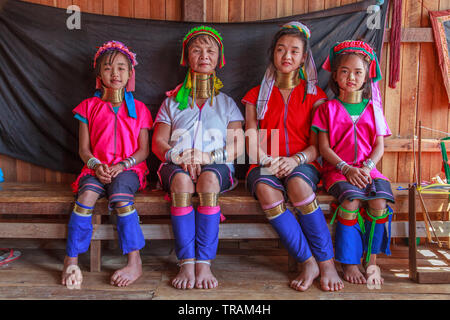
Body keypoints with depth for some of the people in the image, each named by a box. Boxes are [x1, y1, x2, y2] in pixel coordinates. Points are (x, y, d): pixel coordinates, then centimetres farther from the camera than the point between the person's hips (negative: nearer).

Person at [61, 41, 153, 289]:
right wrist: (96, 165, -12)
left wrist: (123, 165, -12)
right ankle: (71, 260, -23)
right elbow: (84, 149, 9)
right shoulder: (89, 107, 13)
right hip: (96, 168, 1)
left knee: (120, 194, -34)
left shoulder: (138, 109, 11)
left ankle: (135, 262, -29)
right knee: (87, 194, -32)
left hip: (129, 169, -1)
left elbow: (144, 150, 5)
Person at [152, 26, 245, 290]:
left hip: (217, 166, 0)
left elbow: (239, 146, 5)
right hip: (177, 165, 1)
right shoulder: (173, 101, 21)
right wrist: (178, 156, -13)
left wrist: (209, 156, -14)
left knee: (208, 178, -36)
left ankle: (204, 263, -35)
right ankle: (186, 263, -35)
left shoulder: (227, 103, 19)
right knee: (181, 179, -35)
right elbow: (158, 143, 10)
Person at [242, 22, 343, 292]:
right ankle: (308, 262, -25)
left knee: (297, 183, -37)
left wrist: (295, 159, -17)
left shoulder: (314, 95, 12)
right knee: (265, 189, -34)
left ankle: (327, 262, -24)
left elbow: (317, 145, 4)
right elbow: (252, 140, 6)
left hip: (303, 165, -1)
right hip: (265, 166, 1)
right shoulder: (256, 96, 16)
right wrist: (267, 161, -15)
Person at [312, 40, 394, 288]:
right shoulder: (328, 108, 7)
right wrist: (346, 168, -14)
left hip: (367, 168, 2)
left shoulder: (373, 108, 14)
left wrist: (366, 167, -11)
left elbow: (379, 146, 9)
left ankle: (372, 260, -9)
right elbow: (324, 147, 0)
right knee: (351, 199, -31)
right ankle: (349, 264, -16)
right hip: (337, 169, -2)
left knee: (379, 201, -27)